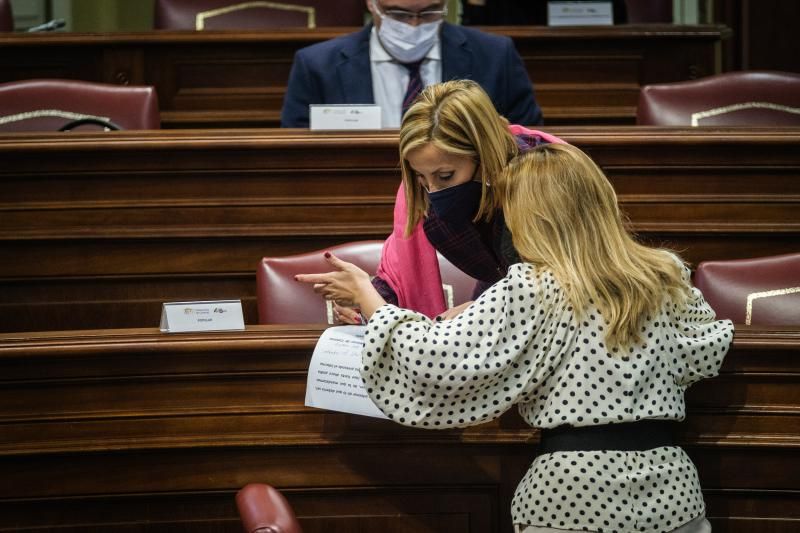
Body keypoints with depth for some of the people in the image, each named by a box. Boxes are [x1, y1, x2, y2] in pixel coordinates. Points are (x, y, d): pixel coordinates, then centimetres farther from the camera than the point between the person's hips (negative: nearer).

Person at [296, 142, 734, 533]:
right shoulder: (668, 275, 3)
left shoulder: (531, 290, -9)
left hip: (573, 492, -3)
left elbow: (433, 359, -12)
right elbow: (707, 355, 17)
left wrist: (367, 298, 2)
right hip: (669, 488, 4)